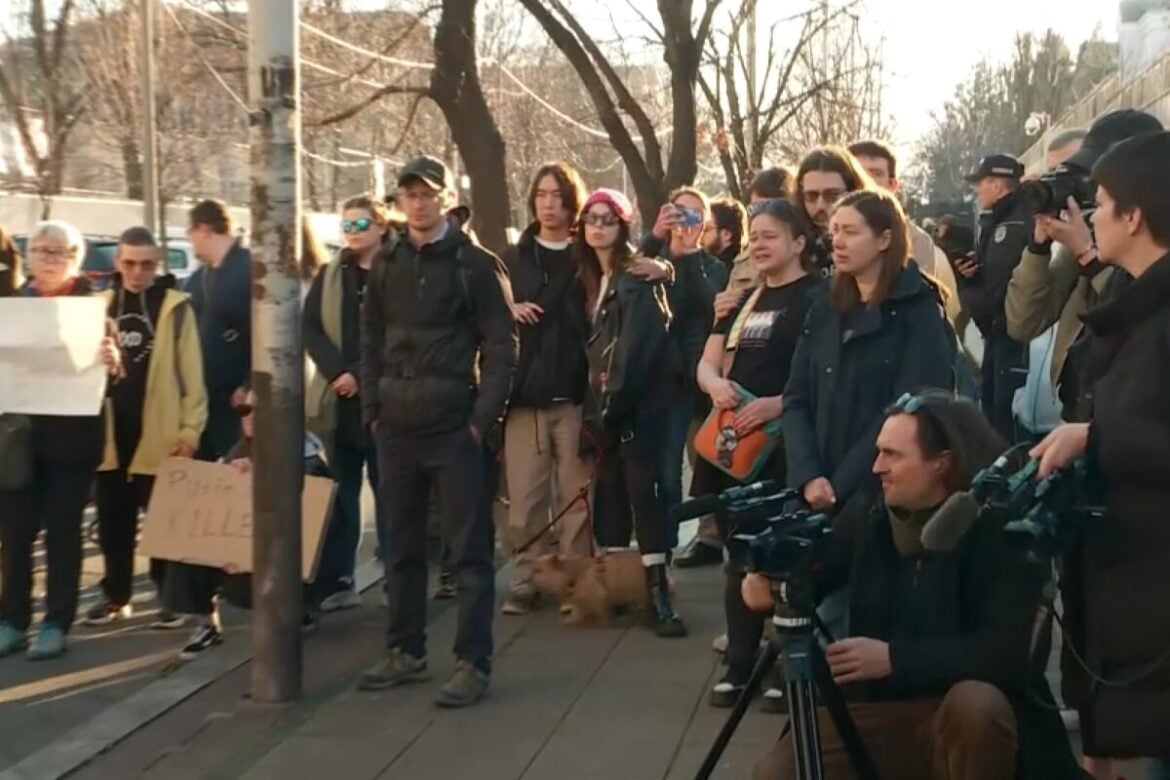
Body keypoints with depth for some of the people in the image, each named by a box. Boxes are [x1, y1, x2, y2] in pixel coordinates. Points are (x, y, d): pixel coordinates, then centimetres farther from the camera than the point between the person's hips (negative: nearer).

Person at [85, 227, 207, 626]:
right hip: (109, 429, 4)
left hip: (159, 431, -4)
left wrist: (190, 429, -10)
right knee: (113, 518, 10)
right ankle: (116, 594, 20)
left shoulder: (175, 306, -2)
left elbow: (191, 373, -5)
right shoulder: (103, 304, 10)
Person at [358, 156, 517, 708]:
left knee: (469, 548, -1)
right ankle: (405, 651, 23)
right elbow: (371, 341, 15)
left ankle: (473, 663, 3)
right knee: (401, 545, 12)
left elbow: (501, 347, -6)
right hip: (396, 427, 5)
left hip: (455, 425, -5)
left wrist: (483, 419, -13)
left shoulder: (477, 264, -3)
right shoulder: (386, 265, 11)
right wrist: (373, 409, 5)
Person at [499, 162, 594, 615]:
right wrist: (508, 312, -6)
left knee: (576, 497, 1)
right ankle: (525, 582, 7)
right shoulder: (513, 259, 14)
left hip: (576, 397, -1)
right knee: (524, 499, 0)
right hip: (525, 397, 2)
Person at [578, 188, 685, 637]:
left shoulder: (638, 279, -7)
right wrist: (595, 408, 8)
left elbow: (635, 348, -16)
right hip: (604, 408, 7)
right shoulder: (591, 280, 17)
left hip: (637, 408, -7)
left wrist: (613, 404, -19)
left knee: (645, 495, -10)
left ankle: (658, 593, -11)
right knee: (610, 497, 8)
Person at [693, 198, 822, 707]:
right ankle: (739, 665, 18)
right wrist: (716, 383, -8)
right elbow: (707, 364, 15)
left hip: (785, 446, -7)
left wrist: (779, 404, -25)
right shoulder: (745, 300, 18)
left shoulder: (816, 298, -4)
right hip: (735, 443, 7)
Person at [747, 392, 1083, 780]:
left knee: (975, 703, -37)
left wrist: (896, 658, -24)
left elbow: (1013, 652, -22)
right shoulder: (865, 514, 0)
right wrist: (772, 584, -12)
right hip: (874, 708, 4)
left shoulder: (1003, 531, -14)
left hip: (970, 721, -3)